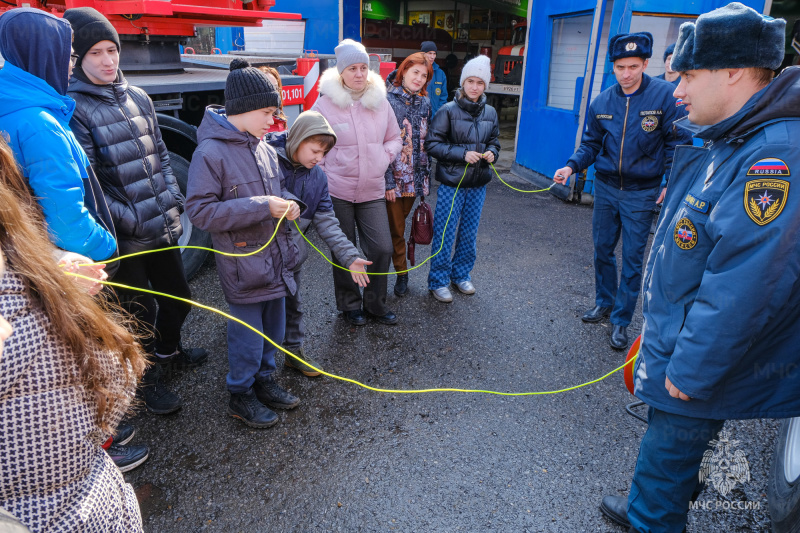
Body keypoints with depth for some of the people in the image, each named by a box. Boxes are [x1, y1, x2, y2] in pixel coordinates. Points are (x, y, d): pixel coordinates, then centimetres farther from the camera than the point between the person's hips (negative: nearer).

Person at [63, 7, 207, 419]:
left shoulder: (138, 97, 9)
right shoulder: (72, 107, -10)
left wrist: (173, 197, 4)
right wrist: (127, 218, -20)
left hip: (163, 225, 6)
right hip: (124, 238, -6)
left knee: (177, 295, 20)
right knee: (139, 310, 8)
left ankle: (168, 351, 48)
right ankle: (147, 380, 31)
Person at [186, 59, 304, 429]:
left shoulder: (264, 149, 6)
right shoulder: (210, 152, -16)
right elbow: (200, 211, -20)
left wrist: (287, 204, -4)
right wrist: (261, 207, -24)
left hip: (275, 257, 7)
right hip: (243, 264, -7)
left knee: (273, 328, 19)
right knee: (248, 334, 5)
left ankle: (264, 381, 40)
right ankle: (241, 396, 27)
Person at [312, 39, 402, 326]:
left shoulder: (380, 102, 4)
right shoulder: (325, 103, -6)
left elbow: (394, 138, 16)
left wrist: (384, 158, -1)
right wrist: (321, 181, -5)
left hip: (373, 191, 3)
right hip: (337, 191, -3)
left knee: (382, 248, 1)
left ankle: (375, 303, 24)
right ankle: (349, 305, 30)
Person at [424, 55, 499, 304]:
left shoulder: (490, 113, 6)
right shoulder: (448, 110, -8)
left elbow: (495, 141, 18)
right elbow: (432, 143, -11)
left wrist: (491, 153, -6)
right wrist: (462, 154, -19)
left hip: (478, 183, 5)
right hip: (451, 182, -4)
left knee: (469, 233, 14)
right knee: (445, 233, 1)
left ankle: (461, 274, 32)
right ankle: (438, 281, 15)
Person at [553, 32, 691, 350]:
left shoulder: (666, 95, -11)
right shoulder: (601, 102, 0)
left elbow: (678, 142, -6)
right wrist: (571, 166, -8)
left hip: (641, 192, -4)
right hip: (605, 187, 4)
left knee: (632, 258, 2)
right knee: (602, 249, 14)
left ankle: (621, 320, 14)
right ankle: (605, 302, 35)